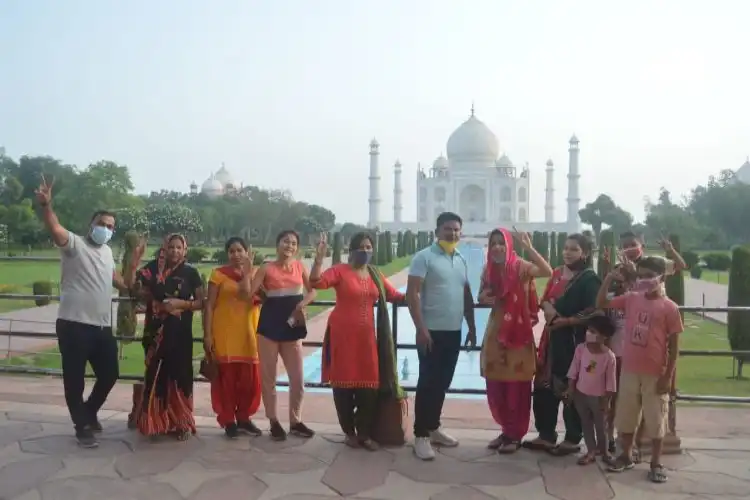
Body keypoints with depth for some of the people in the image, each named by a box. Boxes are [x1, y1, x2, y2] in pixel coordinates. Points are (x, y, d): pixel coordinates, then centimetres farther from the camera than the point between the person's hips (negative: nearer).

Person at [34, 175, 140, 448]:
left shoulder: (107, 252, 18)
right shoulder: (74, 243, -3)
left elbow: (124, 284, 26)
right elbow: (55, 229, -26)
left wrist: (135, 260, 16)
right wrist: (45, 204, -43)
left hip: (102, 326, 7)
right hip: (74, 325, -7)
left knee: (109, 374, 13)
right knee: (75, 378, 4)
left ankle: (89, 413, 37)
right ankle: (83, 427, 19)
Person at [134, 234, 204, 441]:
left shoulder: (191, 272, 1)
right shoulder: (154, 268, 5)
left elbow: (200, 302, 1)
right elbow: (140, 290, 11)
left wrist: (181, 303, -14)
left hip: (180, 331, -1)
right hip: (157, 330, 1)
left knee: (180, 374, 0)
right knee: (156, 374, 2)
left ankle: (181, 423, 10)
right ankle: (156, 421, 14)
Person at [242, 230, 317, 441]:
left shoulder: (300, 266, 5)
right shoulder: (267, 268, -3)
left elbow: (312, 291, 9)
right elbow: (248, 294, -10)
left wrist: (303, 304, -10)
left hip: (292, 325, 3)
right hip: (270, 324, -2)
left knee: (298, 378, 6)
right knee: (268, 376, 6)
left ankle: (295, 421, 22)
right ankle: (274, 422, 21)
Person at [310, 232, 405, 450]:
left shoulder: (376, 275, 10)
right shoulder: (340, 270, -6)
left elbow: (394, 296, 16)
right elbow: (316, 282, -19)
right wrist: (319, 258, -30)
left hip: (366, 335, 4)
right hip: (342, 334, -4)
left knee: (369, 384, 3)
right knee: (344, 382, 4)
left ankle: (365, 433, 18)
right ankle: (349, 432, 21)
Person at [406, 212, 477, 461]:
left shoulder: (461, 260, 12)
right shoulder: (424, 257, -9)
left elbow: (467, 295, 18)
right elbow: (412, 293, -14)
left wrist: (472, 327, 15)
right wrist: (421, 328, -20)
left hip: (454, 331, 7)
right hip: (432, 331, -7)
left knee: (442, 383, 14)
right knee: (427, 383, -2)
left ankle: (433, 428, 27)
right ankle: (421, 435, 7)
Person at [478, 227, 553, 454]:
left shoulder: (520, 266, -12)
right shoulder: (489, 270, 5)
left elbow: (547, 272, -31)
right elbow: (482, 297, 17)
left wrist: (528, 247, -34)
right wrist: (485, 297, -6)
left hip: (518, 332, -5)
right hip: (495, 331, 6)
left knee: (516, 386, 3)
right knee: (496, 386, 11)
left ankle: (515, 435, 18)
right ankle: (506, 430, 28)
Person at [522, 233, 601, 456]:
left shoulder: (590, 279, -9)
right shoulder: (558, 274, 14)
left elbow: (592, 313, -18)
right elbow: (545, 300, 15)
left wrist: (565, 321, -15)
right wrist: (548, 308, -7)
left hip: (575, 342, -8)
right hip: (554, 339, 8)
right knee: (544, 387, 10)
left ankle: (572, 440, 14)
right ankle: (546, 435, 22)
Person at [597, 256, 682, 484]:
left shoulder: (669, 307, -10)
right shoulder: (631, 299, 1)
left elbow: (673, 346, -7)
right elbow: (601, 303, 6)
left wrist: (668, 376, -9)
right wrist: (609, 279, -8)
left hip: (655, 374, -4)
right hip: (629, 370, 4)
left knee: (655, 419, 9)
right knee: (626, 416, 15)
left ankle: (656, 462, 23)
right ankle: (626, 456, 31)